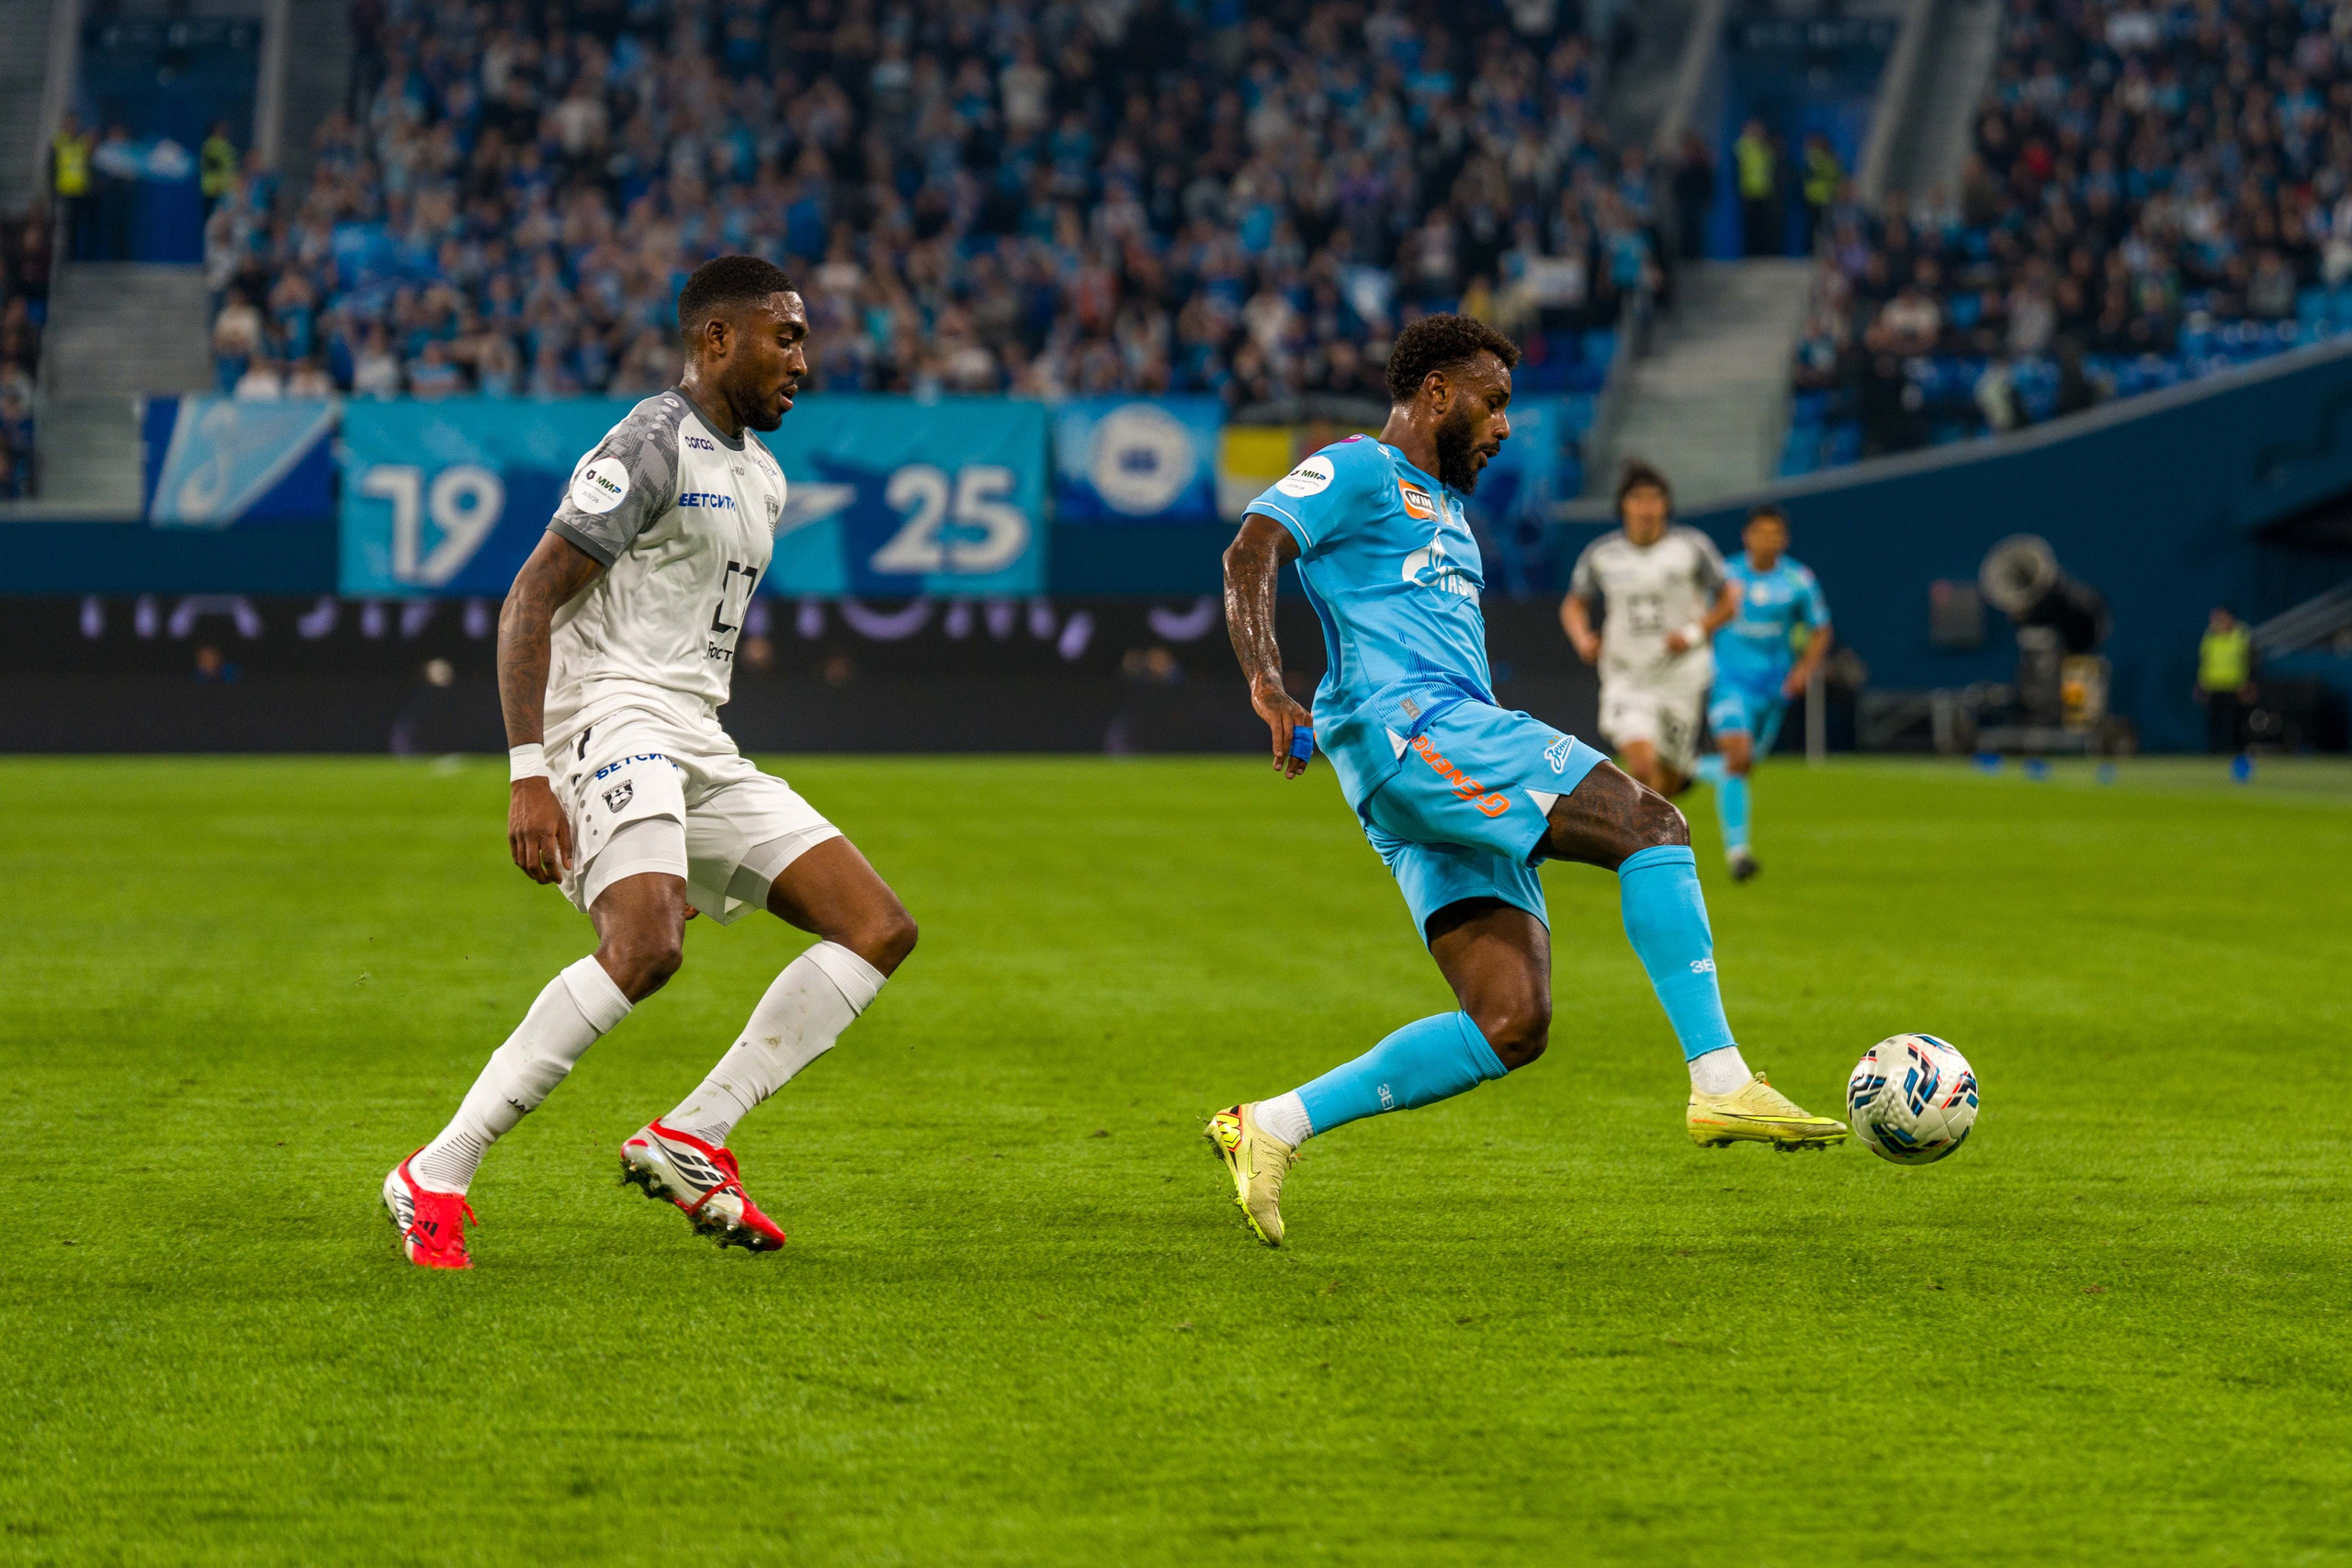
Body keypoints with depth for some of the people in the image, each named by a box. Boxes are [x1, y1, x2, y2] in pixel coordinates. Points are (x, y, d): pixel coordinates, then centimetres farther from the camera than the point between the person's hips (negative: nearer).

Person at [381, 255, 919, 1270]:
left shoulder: (758, 476, 21)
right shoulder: (653, 445, -8)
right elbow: (530, 600, -15)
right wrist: (528, 774, -24)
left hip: (698, 748, 10)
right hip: (609, 720, -10)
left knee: (881, 930, 0)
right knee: (646, 945, -32)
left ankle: (689, 1142, -6)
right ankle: (435, 1178, -25)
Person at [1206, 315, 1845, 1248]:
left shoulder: (1443, 507, 33)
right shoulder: (1359, 470, 4)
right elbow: (1250, 553, -11)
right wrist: (1266, 683, -27)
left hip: (1457, 735, 9)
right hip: (1406, 726, -9)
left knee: (1513, 1025, -5)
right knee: (1652, 824, -19)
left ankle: (1272, 1128, -2)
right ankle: (1721, 1084, -23)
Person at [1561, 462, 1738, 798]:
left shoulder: (1692, 547, -4)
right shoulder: (1601, 554, -1)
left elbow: (1728, 603, 4)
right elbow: (1574, 605, 14)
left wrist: (1694, 632, -13)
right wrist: (1583, 639, -7)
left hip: (1681, 678, 0)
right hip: (1626, 678, 0)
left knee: (1666, 784, 6)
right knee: (1642, 766, -23)